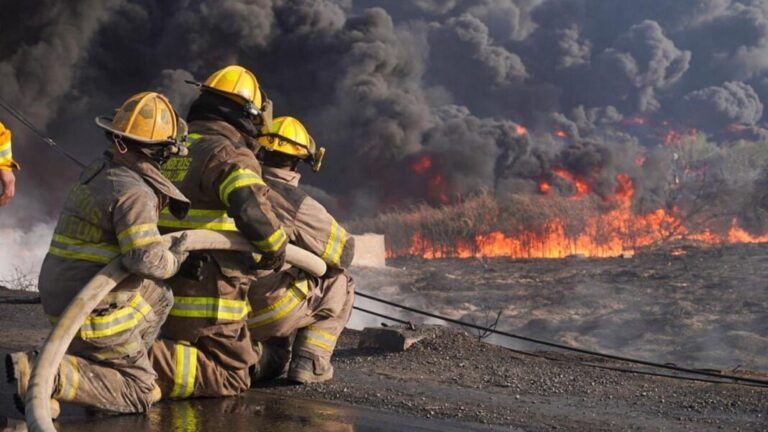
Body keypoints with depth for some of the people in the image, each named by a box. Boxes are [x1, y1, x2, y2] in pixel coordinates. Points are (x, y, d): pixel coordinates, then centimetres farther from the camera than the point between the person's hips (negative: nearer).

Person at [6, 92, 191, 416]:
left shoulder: (97, 172, 7)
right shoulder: (133, 194, -20)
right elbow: (146, 259, -30)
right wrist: (174, 259, -9)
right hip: (97, 313, -9)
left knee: (158, 297, 25)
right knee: (139, 394, 3)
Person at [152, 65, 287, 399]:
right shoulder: (230, 155, -13)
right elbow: (252, 211, -27)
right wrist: (275, 249, -8)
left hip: (159, 289, 8)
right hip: (207, 295, -8)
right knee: (231, 378, 1)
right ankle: (147, 360, -19)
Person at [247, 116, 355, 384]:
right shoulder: (294, 203, -10)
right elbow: (344, 252, -2)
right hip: (268, 310, -7)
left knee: (273, 364, 33)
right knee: (339, 284, 15)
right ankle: (310, 362, 7)